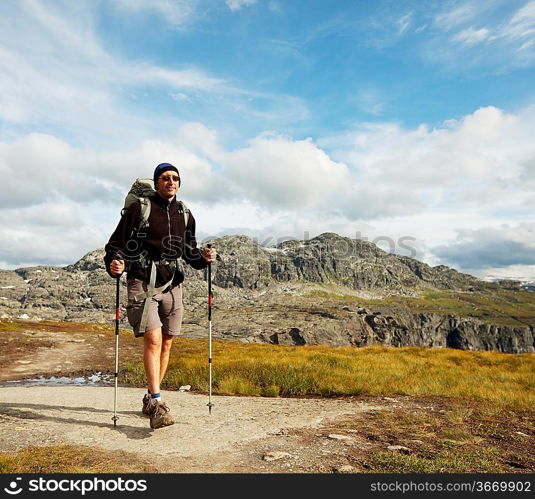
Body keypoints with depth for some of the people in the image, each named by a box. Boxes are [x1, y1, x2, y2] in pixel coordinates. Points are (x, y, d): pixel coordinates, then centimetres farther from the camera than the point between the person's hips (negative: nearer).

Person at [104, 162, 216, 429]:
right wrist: (115, 263, -23)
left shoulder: (185, 214, 12)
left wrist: (203, 257, -1)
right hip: (143, 284, -5)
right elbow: (116, 244, -2)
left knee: (166, 344, 9)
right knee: (153, 339, -17)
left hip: (172, 285, 5)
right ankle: (157, 405, -12)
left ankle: (150, 399, 25)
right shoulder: (139, 209, -3)